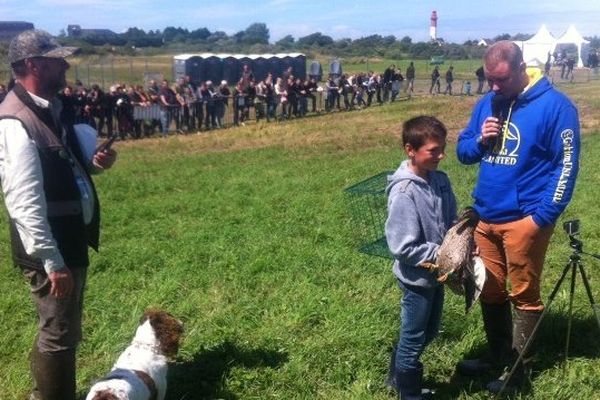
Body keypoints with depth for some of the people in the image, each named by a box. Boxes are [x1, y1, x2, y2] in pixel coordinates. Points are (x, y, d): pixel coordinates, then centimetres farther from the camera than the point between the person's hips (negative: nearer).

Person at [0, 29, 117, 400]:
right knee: (59, 335, 6)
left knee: (63, 331, 22)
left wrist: (94, 162, -2)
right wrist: (52, 262, -24)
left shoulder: (52, 109, 6)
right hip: (51, 251, -9)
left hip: (71, 240, 9)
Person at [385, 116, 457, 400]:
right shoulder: (404, 192, -25)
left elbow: (451, 221, 10)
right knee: (414, 339, 11)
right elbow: (402, 247, -26)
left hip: (436, 274, 8)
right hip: (417, 278, -8)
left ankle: (398, 376, 46)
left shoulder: (440, 179, -2)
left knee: (429, 331, 24)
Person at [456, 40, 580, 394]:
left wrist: (543, 216, -15)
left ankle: (520, 367, 21)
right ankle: (499, 354, 34)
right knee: (490, 290, 16)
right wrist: (480, 141, -8)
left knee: (524, 294, 6)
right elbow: (463, 151, 15)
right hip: (485, 217, 6)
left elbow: (566, 164, -10)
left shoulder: (554, 105, -9)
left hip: (524, 219, -6)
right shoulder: (486, 104, 8)